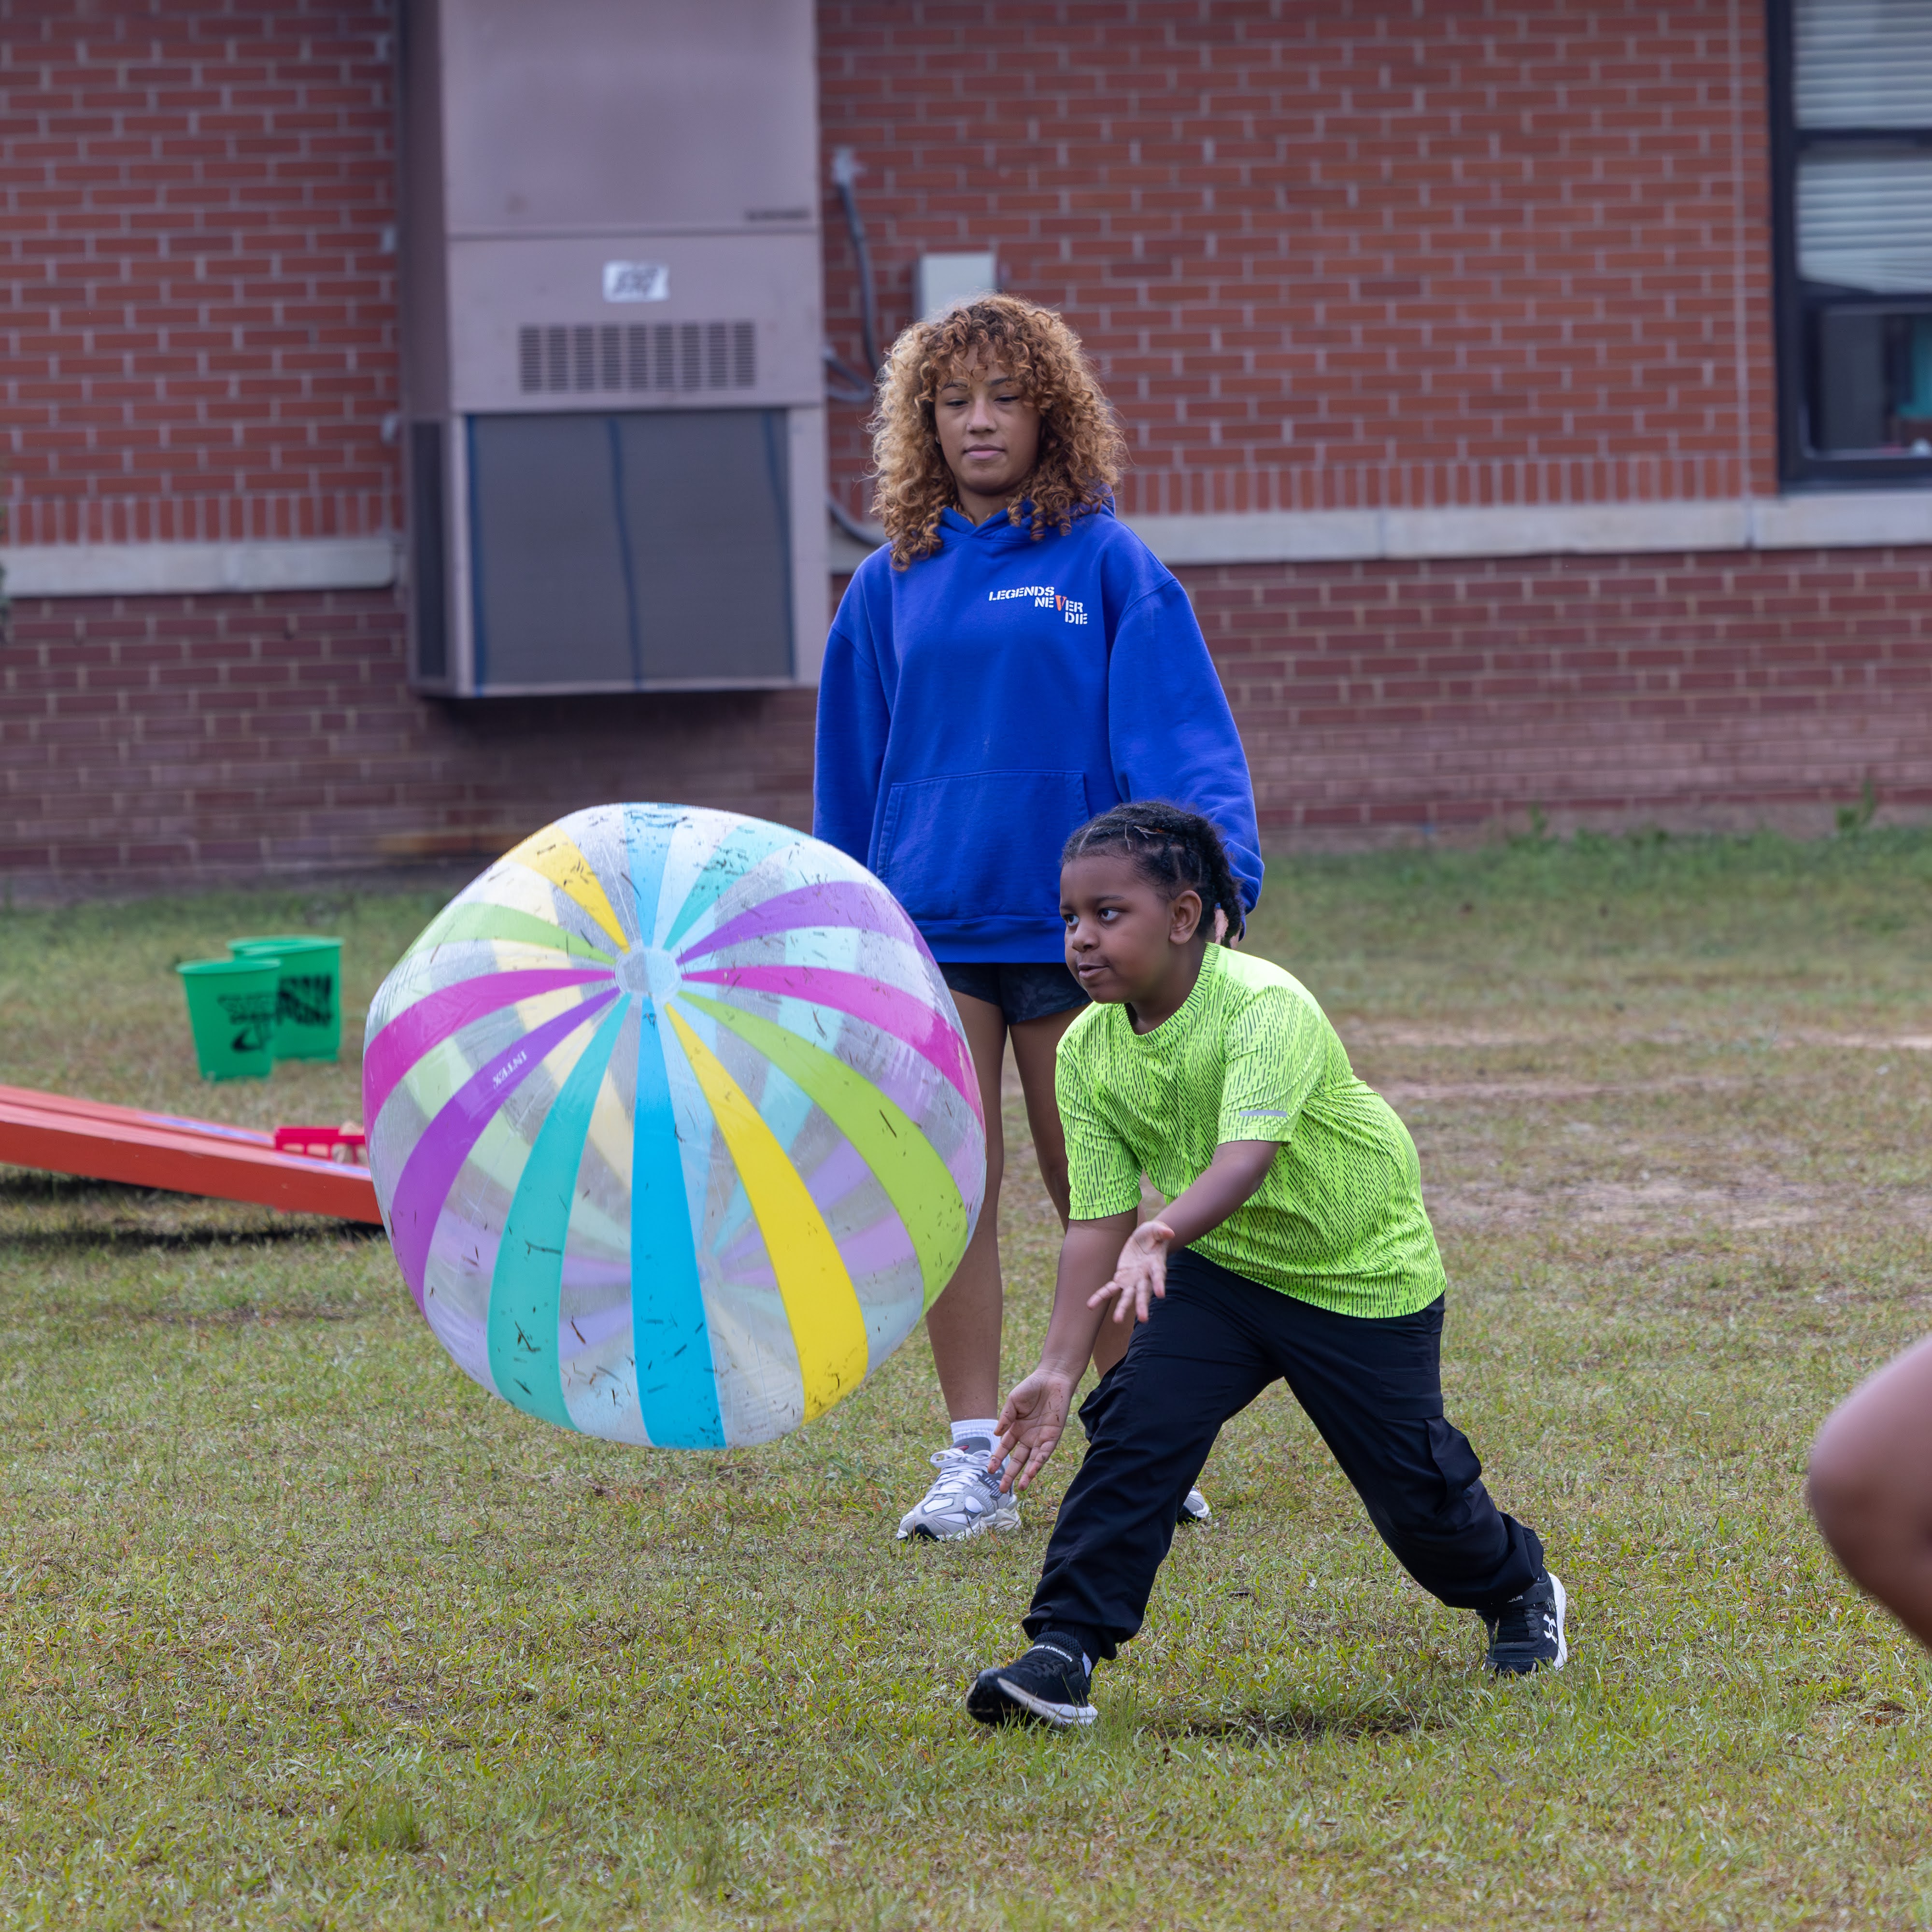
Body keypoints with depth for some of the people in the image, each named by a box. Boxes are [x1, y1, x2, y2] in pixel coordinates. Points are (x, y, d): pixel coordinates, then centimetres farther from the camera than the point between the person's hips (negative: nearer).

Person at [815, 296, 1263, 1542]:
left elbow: (1182, 737, -8)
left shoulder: (1107, 565, -2)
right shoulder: (895, 585, 8)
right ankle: (975, 1462, 5)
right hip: (929, 926, 3)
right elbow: (851, 771, 16)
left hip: (1067, 919, -2)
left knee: (1095, 1194, 5)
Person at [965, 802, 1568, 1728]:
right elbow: (1097, 1223, -13)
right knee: (1134, 1427, -17)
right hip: (1216, 1271, 4)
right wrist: (1059, 1370, -22)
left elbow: (1245, 1157, -45)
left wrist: (1164, 1234, -64)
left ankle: (1517, 1590, 37)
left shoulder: (1266, 1007, -31)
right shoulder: (1088, 1052, -13)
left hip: (1363, 1276, -4)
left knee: (1411, 1482, 6)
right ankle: (1063, 1651, -16)